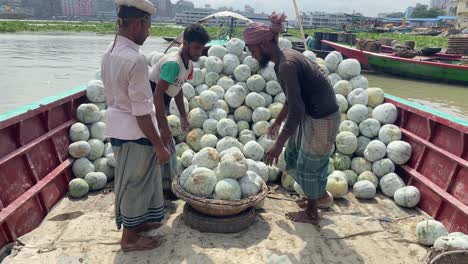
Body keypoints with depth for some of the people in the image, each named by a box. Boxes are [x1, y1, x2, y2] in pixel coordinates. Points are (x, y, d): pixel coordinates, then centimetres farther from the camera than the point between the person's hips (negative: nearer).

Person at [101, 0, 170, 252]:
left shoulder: (109, 53, 4)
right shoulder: (135, 59, -24)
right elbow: (141, 112, -24)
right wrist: (159, 146, -16)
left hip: (117, 127, 9)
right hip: (135, 132, -9)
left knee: (130, 181, 23)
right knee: (135, 183, 9)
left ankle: (135, 221, 43)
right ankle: (130, 237, 27)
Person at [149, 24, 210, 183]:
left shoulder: (188, 64, 4)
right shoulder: (173, 63, -26)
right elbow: (158, 94, -30)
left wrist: (183, 116, 17)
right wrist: (164, 127, -31)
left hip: (159, 106, 10)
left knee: (168, 147, 15)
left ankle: (169, 181, 28)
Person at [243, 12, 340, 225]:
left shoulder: (286, 65, -25)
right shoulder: (285, 59, 5)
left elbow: (296, 109, -29)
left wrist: (278, 144, -26)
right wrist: (278, 121, 27)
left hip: (322, 119, -9)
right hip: (311, 115, 9)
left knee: (308, 165, 7)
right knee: (292, 157, 20)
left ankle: (311, 214, 29)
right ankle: (321, 195, 39)